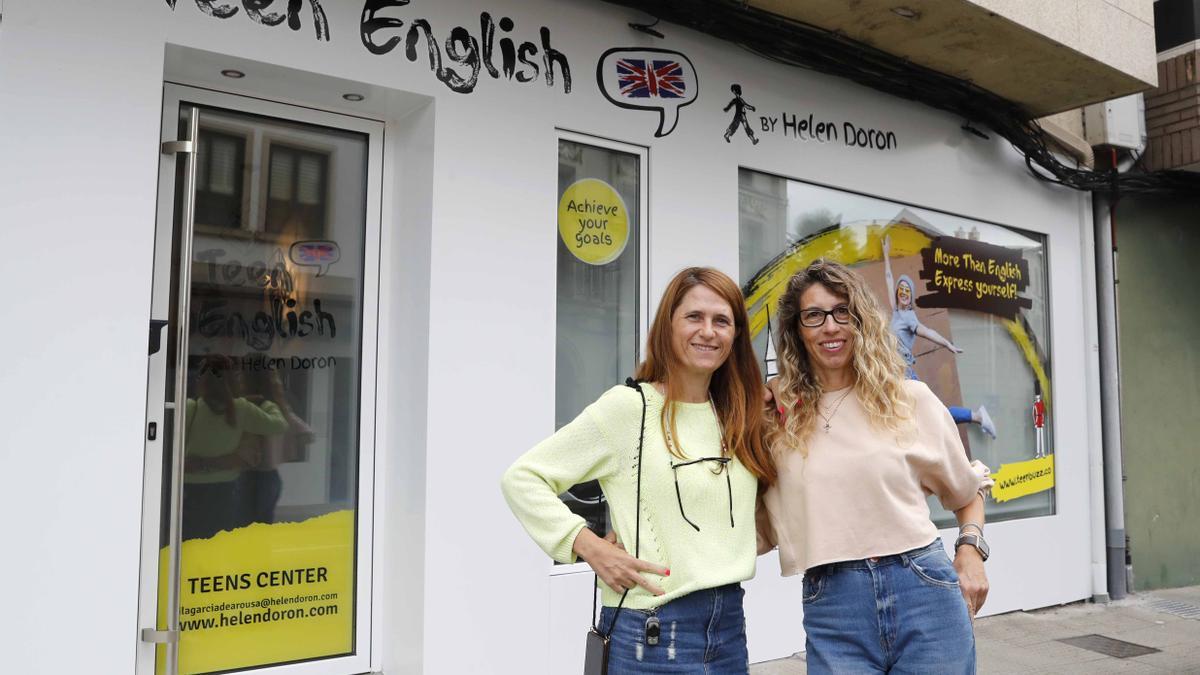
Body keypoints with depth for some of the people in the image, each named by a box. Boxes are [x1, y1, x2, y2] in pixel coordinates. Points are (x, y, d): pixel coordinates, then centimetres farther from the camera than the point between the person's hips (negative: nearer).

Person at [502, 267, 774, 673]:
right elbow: (522, 478, -10)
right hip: (653, 632, -5)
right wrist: (589, 546, -17)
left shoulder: (738, 419, 7)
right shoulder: (629, 406, -11)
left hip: (729, 623, 6)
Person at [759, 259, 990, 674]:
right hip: (830, 609, 0)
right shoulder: (779, 416, 3)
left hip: (925, 592, 0)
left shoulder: (910, 400, 2)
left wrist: (970, 548, 2)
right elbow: (763, 529, 6)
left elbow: (966, 491, 17)